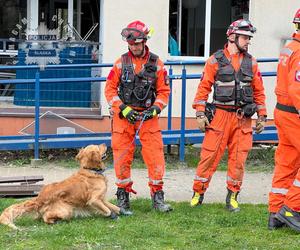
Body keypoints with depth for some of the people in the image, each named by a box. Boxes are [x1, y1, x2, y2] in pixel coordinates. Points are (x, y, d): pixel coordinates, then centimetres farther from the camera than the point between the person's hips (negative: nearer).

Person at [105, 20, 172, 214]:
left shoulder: (156, 63, 2)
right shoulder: (121, 62, 2)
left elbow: (164, 91, 6)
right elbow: (110, 89, 2)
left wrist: (155, 109, -11)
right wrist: (124, 109, -10)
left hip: (148, 116, 0)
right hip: (123, 116, 0)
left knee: (155, 155, -6)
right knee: (122, 155, 1)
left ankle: (158, 197, 1)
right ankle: (123, 196, 12)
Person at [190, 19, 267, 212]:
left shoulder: (251, 62, 10)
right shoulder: (215, 60, 0)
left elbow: (258, 91, 14)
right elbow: (204, 88, 1)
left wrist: (262, 116, 10)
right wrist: (200, 114, -5)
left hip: (243, 119, 3)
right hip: (220, 115, -3)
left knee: (238, 159, 3)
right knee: (210, 155, -3)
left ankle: (232, 197, 13)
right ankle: (198, 193, 8)